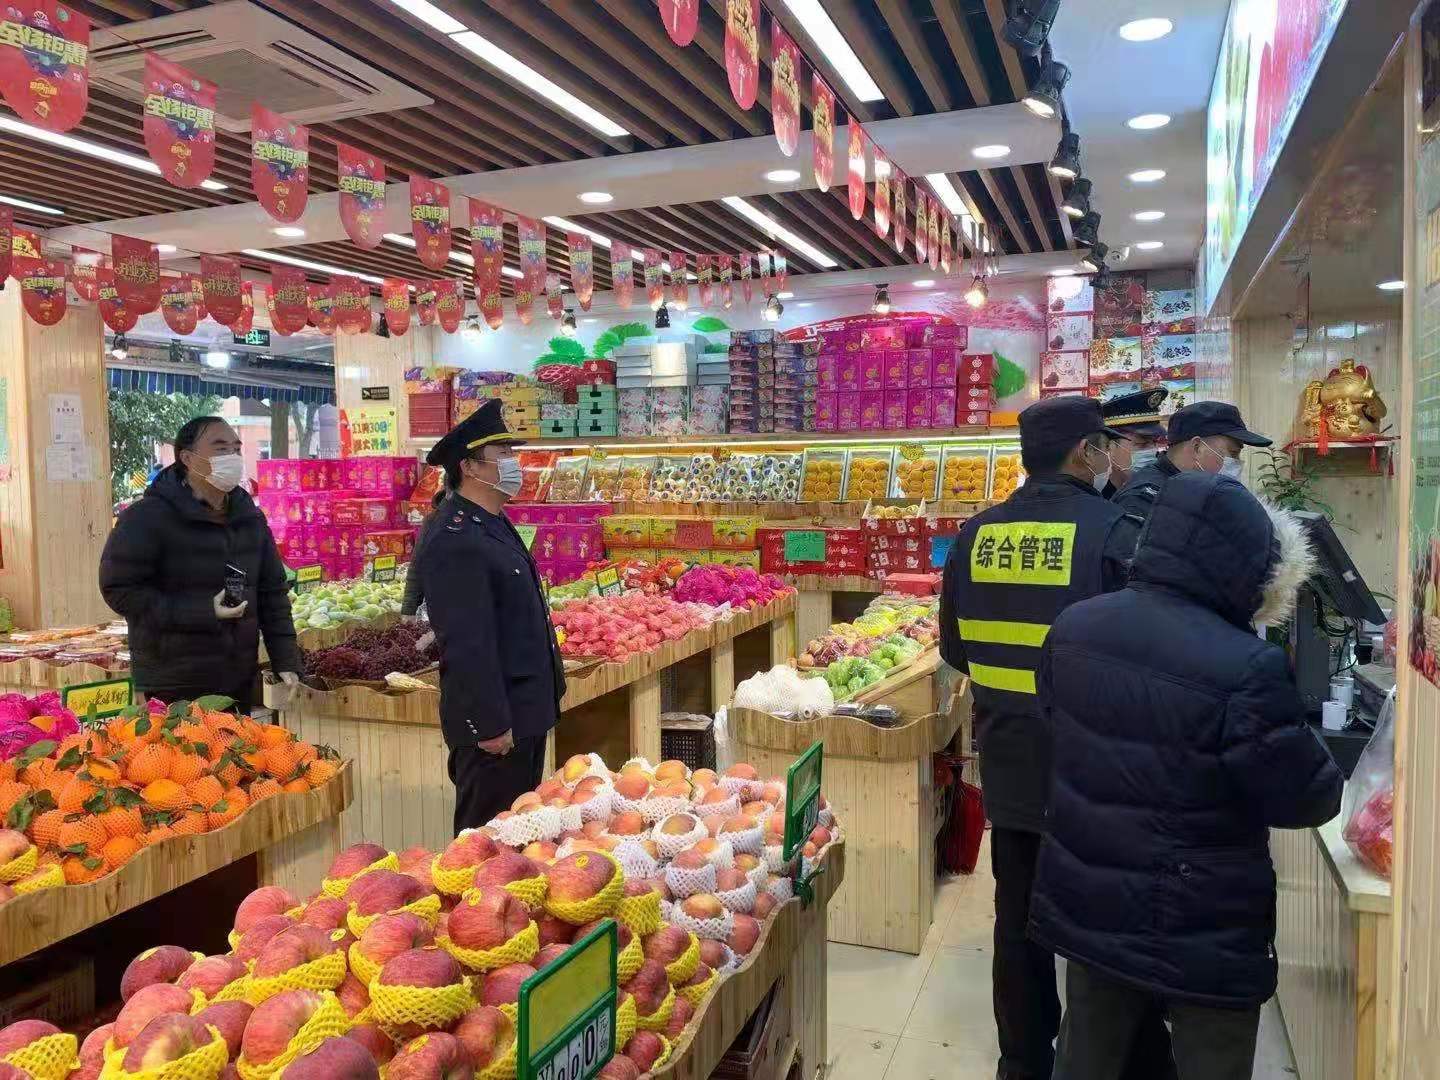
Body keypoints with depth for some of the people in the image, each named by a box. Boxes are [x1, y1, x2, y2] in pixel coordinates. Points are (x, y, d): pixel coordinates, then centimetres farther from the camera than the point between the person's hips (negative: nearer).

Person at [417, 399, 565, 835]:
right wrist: (491, 725, -23)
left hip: (526, 709, 10)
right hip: (495, 721, -10)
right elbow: (467, 644, -25)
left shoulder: (494, 523, 12)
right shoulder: (455, 541, -21)